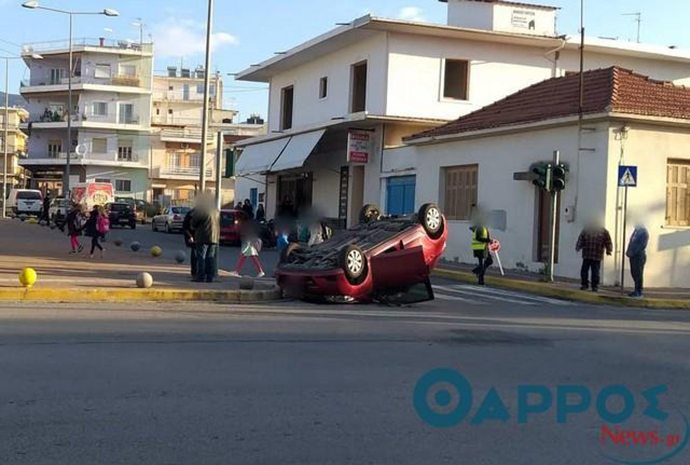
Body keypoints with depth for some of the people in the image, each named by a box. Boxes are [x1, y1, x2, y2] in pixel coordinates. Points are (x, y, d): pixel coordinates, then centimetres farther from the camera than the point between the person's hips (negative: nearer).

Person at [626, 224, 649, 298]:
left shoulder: (644, 233, -9)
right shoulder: (636, 231, 14)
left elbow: (642, 245, -16)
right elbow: (631, 242, 16)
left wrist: (633, 252, -17)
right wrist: (628, 252, 3)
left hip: (639, 256, -8)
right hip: (633, 256, 8)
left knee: (638, 274, -5)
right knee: (633, 273, 10)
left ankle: (639, 292, 0)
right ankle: (637, 290, 19)